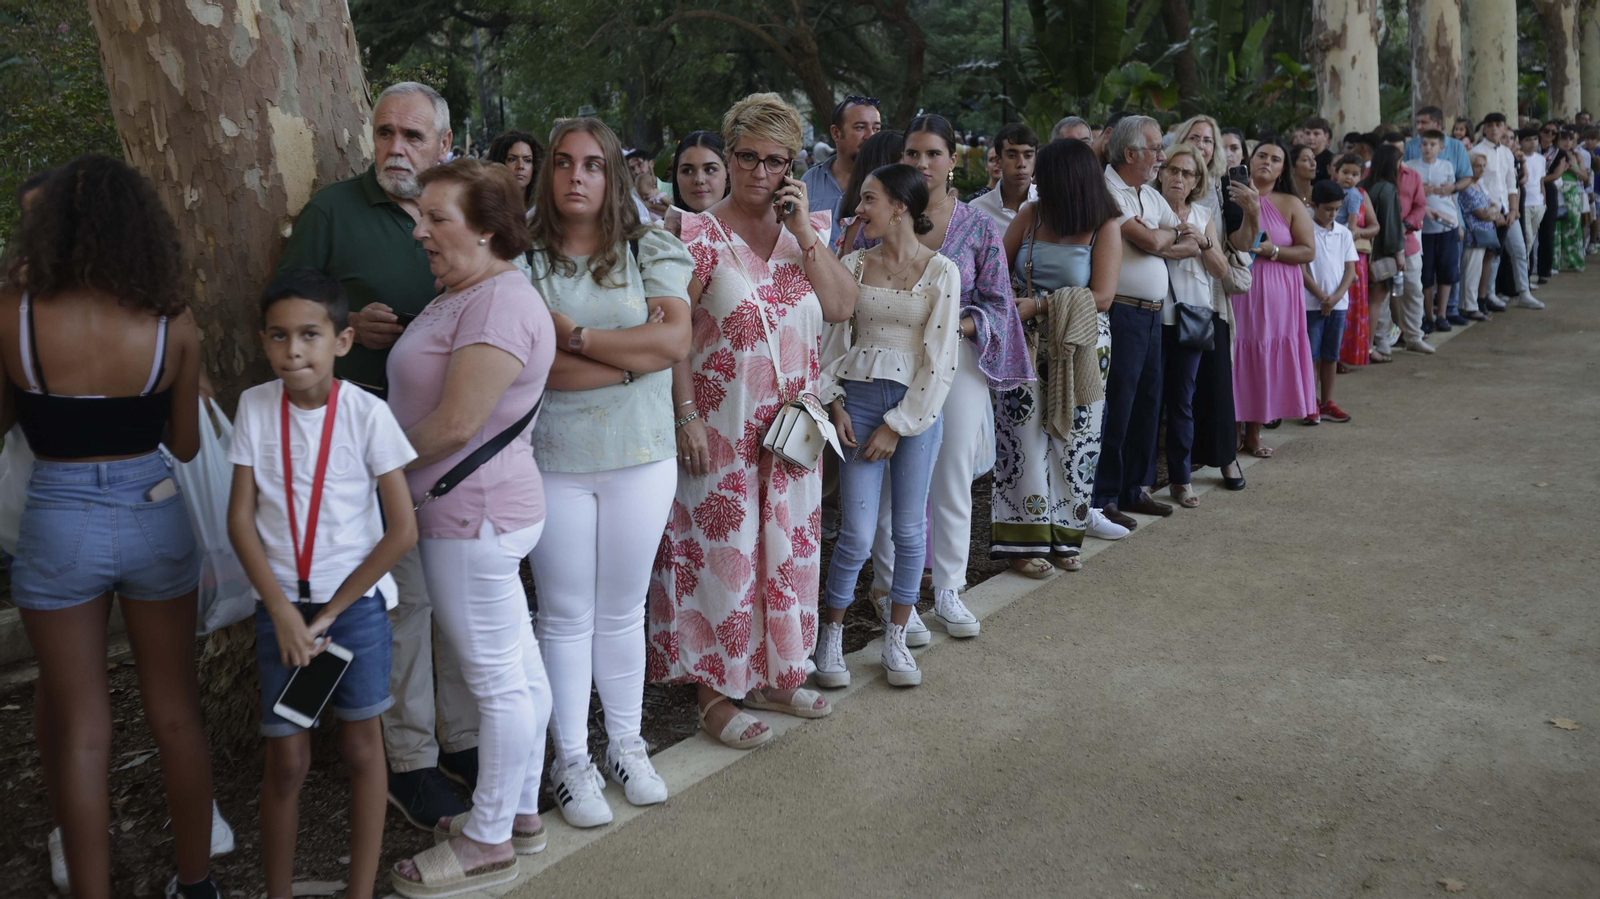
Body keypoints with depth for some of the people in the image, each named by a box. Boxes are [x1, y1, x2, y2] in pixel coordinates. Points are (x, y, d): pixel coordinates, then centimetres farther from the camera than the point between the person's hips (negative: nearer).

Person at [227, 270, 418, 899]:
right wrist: (283, 612, -10)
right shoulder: (255, 406, -4)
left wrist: (330, 611, -9)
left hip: (356, 601, -1)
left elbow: (402, 531, -11)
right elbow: (241, 518, -2)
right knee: (286, 761, 7)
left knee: (361, 747, 9)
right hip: (279, 605, 2)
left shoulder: (367, 414, -12)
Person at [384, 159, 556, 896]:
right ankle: (520, 811, 31)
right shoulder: (464, 295, 13)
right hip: (475, 510, 10)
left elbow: (453, 425, -22)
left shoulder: (499, 304, -20)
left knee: (499, 680, 3)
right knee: (519, 671, 18)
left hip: (474, 514, -10)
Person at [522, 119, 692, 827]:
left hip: (640, 457, 1)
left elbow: (675, 338, -12)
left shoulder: (651, 250, 3)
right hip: (552, 460, -1)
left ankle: (626, 744, 30)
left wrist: (575, 334, -15)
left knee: (622, 611, 13)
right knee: (565, 615, 8)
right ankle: (571, 760, 23)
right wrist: (635, 357, -13)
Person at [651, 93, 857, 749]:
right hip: (721, 425, -5)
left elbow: (842, 307, -2)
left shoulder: (806, 232, 9)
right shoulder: (700, 235, -5)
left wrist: (804, 231, -8)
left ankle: (773, 675, 28)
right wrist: (686, 415, -16)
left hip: (791, 423, 5)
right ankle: (713, 691, 14)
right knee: (718, 551, 1)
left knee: (785, 545, 13)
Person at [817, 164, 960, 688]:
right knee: (857, 534, -3)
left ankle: (896, 641, 22)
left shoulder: (941, 272, -3)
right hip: (859, 400, 1)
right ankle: (831, 638, 15)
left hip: (917, 405, -1)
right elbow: (834, 338, 7)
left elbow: (940, 358, -5)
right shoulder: (854, 265, 5)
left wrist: (898, 425, -8)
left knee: (910, 528, 6)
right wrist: (835, 403, -6)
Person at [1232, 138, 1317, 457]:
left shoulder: (1291, 205, 5)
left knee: (1265, 361, 5)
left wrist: (1273, 251, -13)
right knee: (1237, 360, -1)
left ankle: (1253, 434, 16)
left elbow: (1308, 251, 1)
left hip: (1276, 297, 1)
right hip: (1237, 291, -1)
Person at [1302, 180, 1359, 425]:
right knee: (1310, 355, -1)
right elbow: (1301, 269, -9)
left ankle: (1327, 403, 18)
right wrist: (1322, 297, -12)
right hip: (1311, 303, -4)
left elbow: (1350, 270, 5)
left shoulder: (1344, 233, 7)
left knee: (1330, 355, 10)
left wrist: (1336, 297, -10)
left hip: (1338, 303, 4)